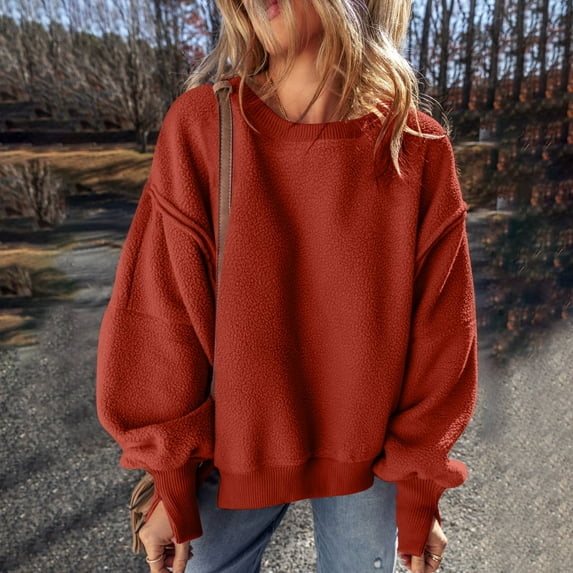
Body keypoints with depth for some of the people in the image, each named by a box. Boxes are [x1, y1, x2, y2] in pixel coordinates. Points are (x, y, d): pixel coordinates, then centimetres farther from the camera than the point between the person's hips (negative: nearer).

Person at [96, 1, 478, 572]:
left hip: (366, 459, 1)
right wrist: (170, 485, -4)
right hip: (239, 449, 1)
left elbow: (438, 337, -8)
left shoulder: (417, 149, -14)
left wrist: (419, 495, -1)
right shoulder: (199, 127, -15)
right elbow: (159, 320, -11)